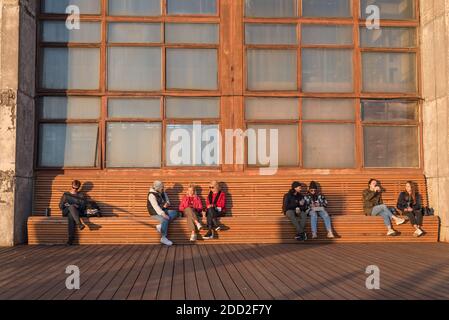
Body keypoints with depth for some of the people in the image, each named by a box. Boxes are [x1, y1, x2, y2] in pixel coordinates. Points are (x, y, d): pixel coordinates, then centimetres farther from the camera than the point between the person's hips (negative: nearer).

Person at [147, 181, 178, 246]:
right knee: (165, 219, -34)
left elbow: (167, 201, 16)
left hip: (163, 211, 8)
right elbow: (155, 206, -25)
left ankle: (161, 226, -18)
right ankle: (163, 238, -25)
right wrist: (163, 214, -36)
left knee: (175, 213, -16)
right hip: (155, 213, -8)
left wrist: (167, 204, -10)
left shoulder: (163, 193, 9)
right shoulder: (152, 195, -15)